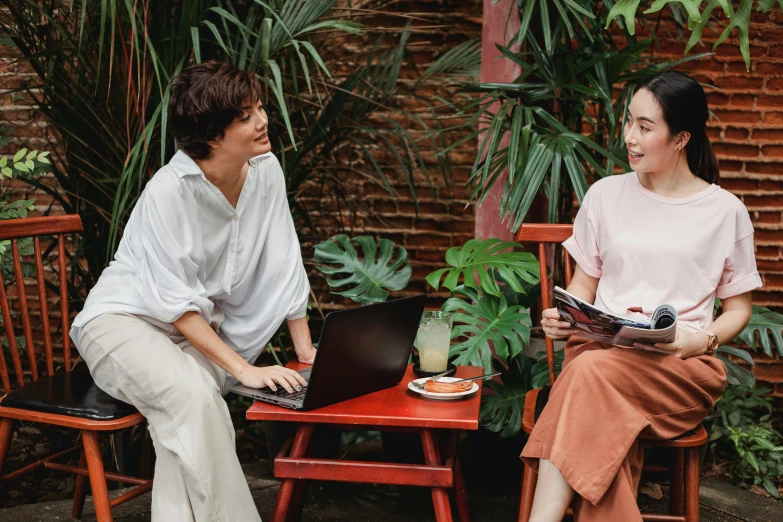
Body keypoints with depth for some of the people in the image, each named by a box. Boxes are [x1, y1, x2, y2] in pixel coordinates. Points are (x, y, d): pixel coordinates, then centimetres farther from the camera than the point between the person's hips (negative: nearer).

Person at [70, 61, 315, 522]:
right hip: (125, 319, -4)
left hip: (200, 326, 5)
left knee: (184, 415, -27)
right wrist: (243, 369, -26)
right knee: (194, 395, -33)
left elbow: (284, 267, 0)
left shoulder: (266, 171, -6)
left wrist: (307, 350, 0)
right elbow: (176, 304, -22)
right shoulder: (169, 190, -23)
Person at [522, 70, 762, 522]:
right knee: (608, 428, -36)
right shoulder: (606, 195, 12)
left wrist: (700, 341, -9)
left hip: (684, 368, -2)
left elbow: (738, 309, 12)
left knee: (594, 370, -36)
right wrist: (560, 317, -4)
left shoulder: (726, 212, 6)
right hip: (601, 347, 2)